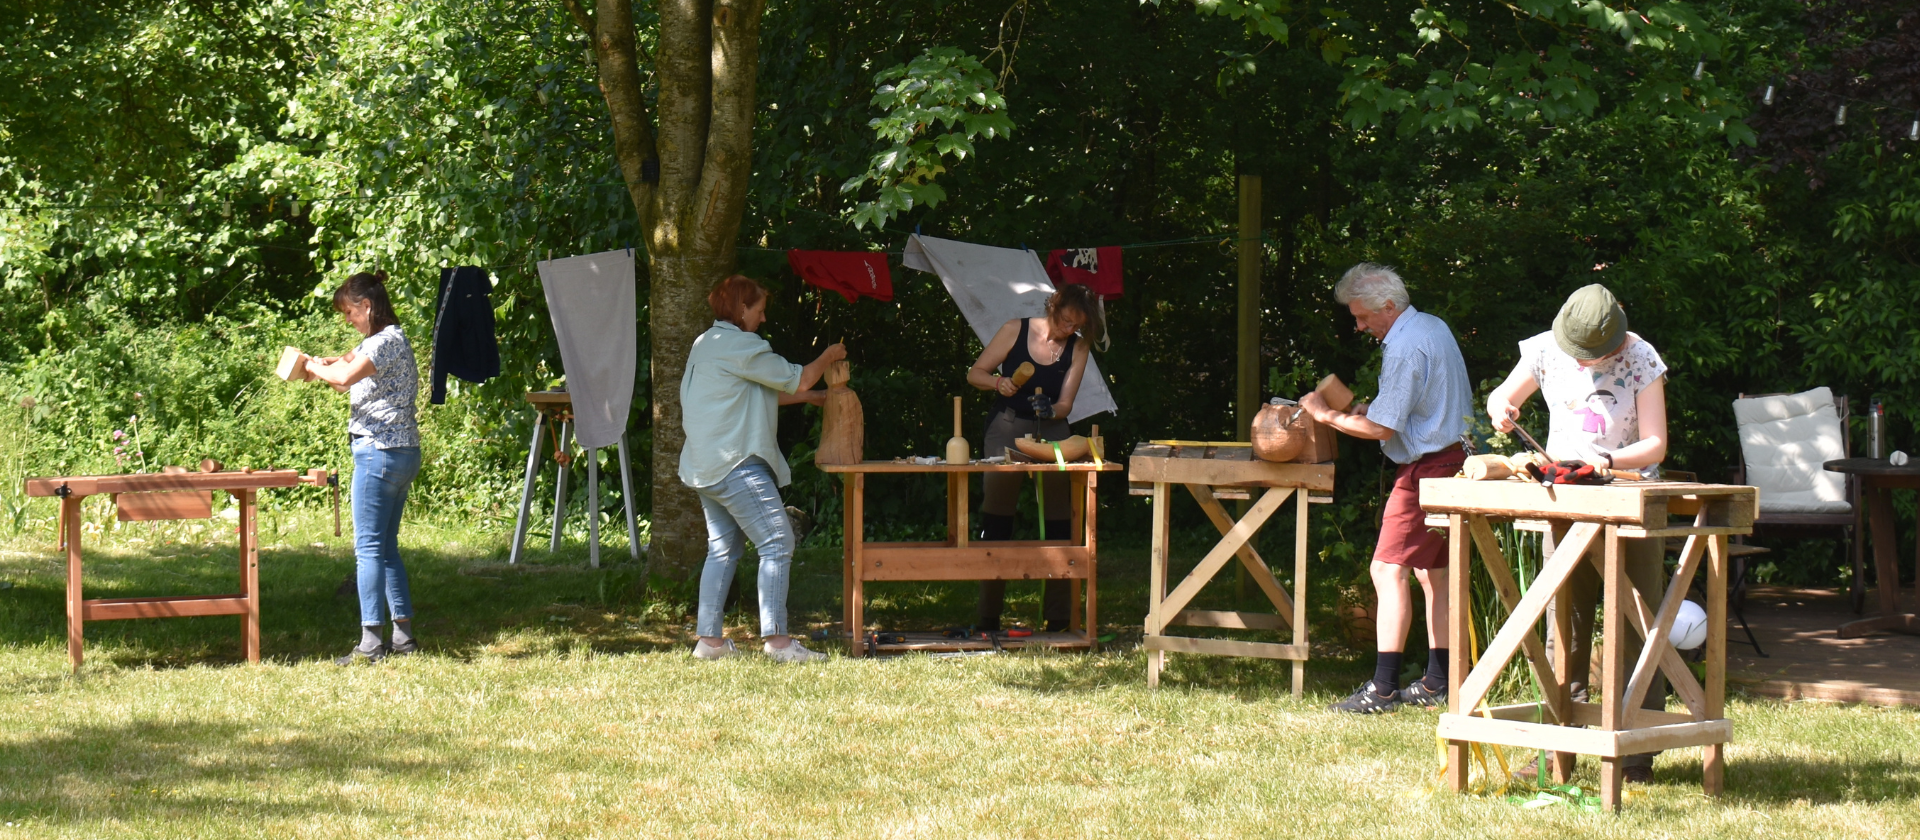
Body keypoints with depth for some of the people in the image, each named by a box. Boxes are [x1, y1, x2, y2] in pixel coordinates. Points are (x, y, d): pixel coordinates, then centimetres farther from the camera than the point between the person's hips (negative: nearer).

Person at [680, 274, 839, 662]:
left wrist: (809, 396, 26)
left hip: (704, 467, 11)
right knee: (777, 544, -11)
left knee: (723, 549, 14)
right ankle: (776, 640, -16)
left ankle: (709, 639, 11)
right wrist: (829, 356, 12)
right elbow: (797, 379, -6)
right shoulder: (740, 345, -12)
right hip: (736, 466, -11)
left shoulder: (705, 344, 19)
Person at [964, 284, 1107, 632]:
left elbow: (1066, 404, -3)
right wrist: (998, 383, -21)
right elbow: (974, 374, -1)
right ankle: (988, 617, 4)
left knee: (1057, 522, -5)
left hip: (1051, 432, 1)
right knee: (995, 520, -2)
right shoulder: (1016, 330, -6)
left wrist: (1051, 409, -25)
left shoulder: (1078, 348, -2)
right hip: (1006, 429, -1)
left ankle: (1057, 617, 1)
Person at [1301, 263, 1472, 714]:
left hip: (1427, 469, -11)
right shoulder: (1434, 327, 13)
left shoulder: (1404, 348, -18)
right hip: (1455, 459, 11)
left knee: (1389, 569, -12)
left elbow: (1381, 427, -19)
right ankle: (1437, 684, 17)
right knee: (1432, 571, 14)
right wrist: (1370, 408, 13)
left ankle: (1383, 688, -15)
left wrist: (1326, 415, -6)